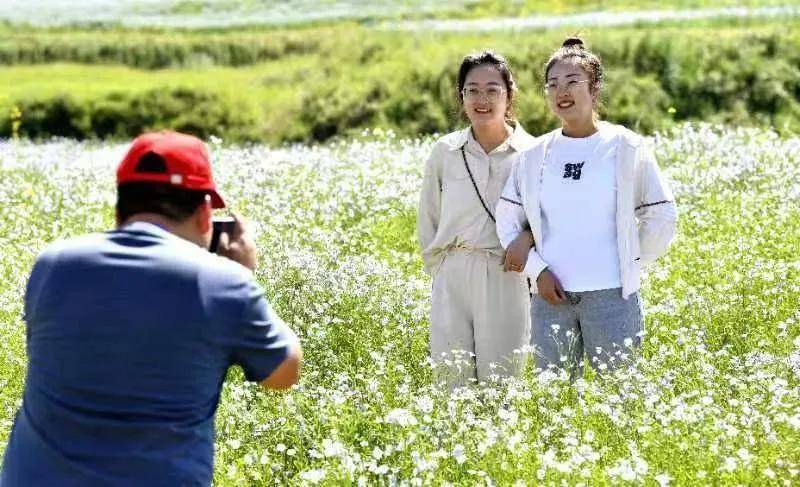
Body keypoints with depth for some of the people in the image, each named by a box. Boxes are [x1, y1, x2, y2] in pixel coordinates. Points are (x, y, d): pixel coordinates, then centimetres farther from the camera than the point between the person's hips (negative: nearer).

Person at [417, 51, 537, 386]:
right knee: (452, 381, 3)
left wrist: (529, 236, -15)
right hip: (452, 279, 2)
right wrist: (439, 268, 10)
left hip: (506, 279, -2)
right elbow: (427, 220, 16)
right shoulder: (445, 152, 6)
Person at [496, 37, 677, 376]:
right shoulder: (535, 155, 7)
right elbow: (508, 221, 10)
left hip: (611, 296, -3)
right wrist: (538, 270, -1)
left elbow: (662, 218, 5)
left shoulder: (627, 148, 0)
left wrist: (627, 267, 5)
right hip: (551, 295, 3)